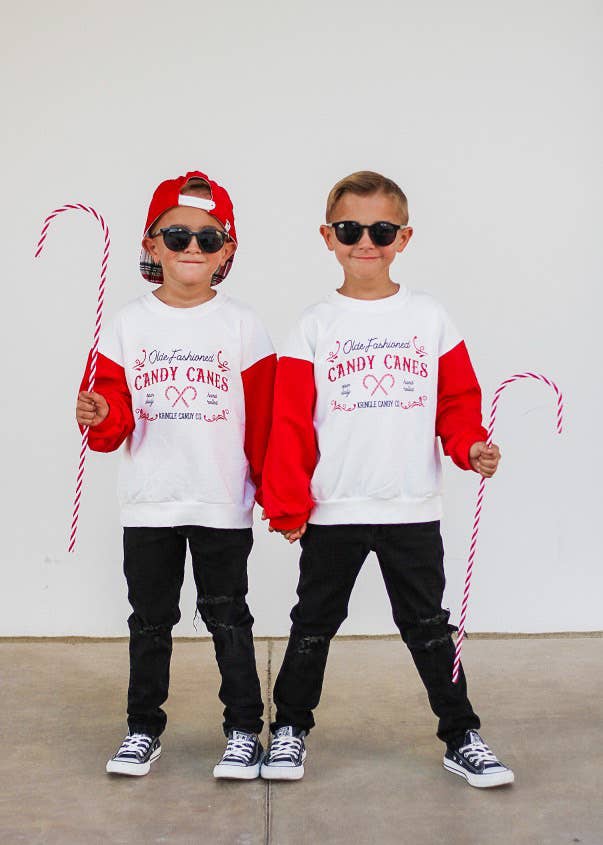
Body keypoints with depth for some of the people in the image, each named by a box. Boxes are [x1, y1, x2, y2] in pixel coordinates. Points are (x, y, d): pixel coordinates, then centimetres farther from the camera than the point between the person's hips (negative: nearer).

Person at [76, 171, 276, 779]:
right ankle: (143, 728, 29)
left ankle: (244, 729, 22)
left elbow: (265, 418, -1)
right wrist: (100, 420, -20)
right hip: (148, 505, 2)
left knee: (228, 619, 8)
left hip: (223, 505, -2)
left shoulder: (241, 325, -2)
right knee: (150, 620, 14)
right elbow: (115, 420, 2)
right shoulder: (129, 324, 1)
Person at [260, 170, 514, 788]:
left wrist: (471, 447, -13)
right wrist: (287, 503, -5)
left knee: (428, 626, 11)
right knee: (314, 623, 13)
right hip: (332, 510, 0)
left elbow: (458, 398, 6)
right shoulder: (315, 327, -1)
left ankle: (461, 738, 25)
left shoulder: (429, 318, 3)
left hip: (413, 508, 1)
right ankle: (290, 728, 30)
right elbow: (289, 421, -2)